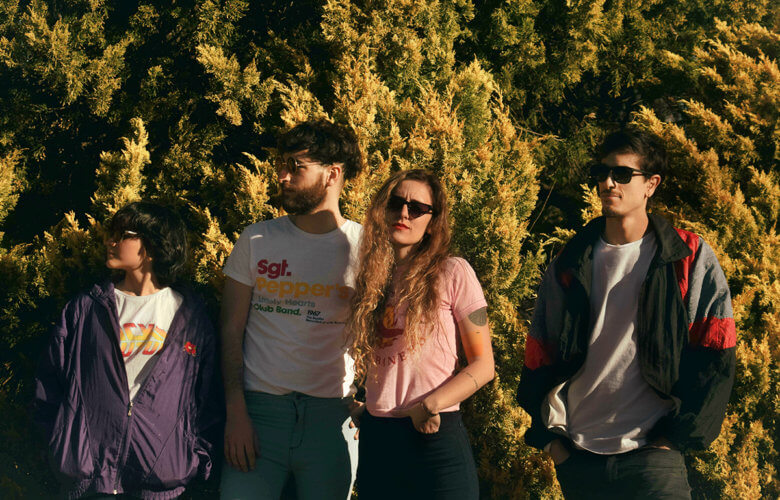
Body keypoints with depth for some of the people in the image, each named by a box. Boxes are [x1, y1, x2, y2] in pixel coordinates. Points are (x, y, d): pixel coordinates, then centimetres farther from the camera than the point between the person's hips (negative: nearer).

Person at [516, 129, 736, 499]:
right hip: (577, 457, 3)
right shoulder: (570, 265, 9)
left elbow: (714, 362, -3)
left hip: (652, 455, -3)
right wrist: (550, 435, 3)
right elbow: (540, 358, 11)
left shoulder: (691, 260, 0)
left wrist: (674, 437, -8)